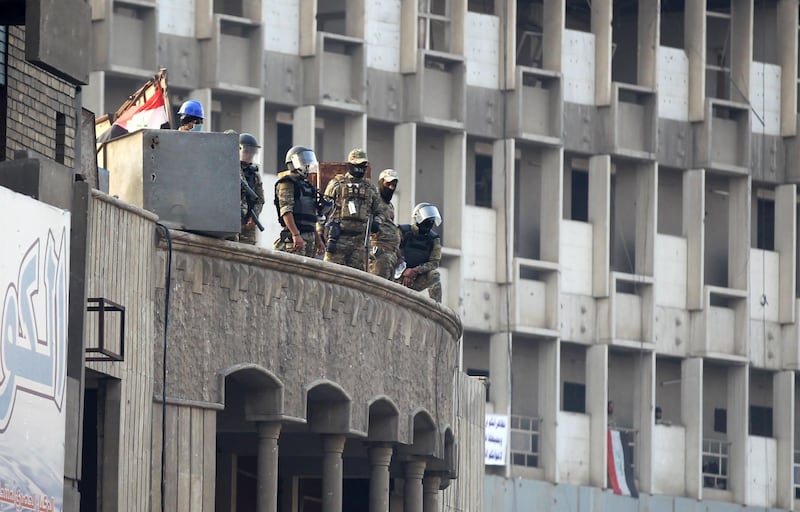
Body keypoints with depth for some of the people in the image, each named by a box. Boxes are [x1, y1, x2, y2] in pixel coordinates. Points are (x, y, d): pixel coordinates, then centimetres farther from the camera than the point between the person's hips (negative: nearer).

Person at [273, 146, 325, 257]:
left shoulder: (307, 185, 23)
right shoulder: (288, 183, -5)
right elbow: (286, 211, -16)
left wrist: (318, 240, 25)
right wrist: (296, 235, -26)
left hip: (310, 236, 9)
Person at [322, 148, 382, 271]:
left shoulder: (370, 188, 18)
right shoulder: (337, 183, 6)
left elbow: (377, 211, 28)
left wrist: (376, 223, 4)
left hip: (360, 238, 4)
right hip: (338, 236, -4)